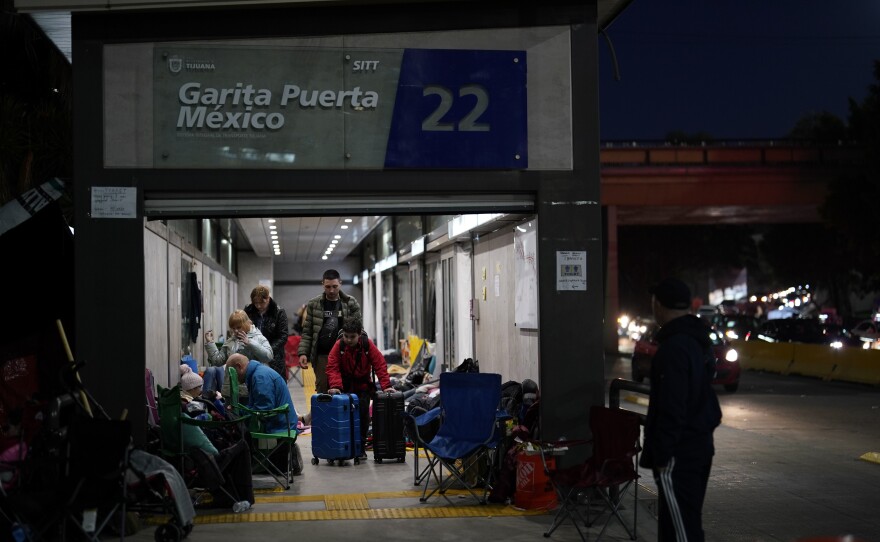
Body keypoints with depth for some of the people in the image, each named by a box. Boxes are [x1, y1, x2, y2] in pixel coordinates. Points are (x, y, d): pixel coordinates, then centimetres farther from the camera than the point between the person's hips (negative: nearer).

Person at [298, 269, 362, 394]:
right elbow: (307, 332, 8)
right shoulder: (313, 304, 6)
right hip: (322, 356, 1)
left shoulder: (351, 304, 4)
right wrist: (303, 352, -5)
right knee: (322, 392, 3)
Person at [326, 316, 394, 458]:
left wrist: (386, 385, -19)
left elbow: (380, 365, -11)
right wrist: (335, 386, -31)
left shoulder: (367, 345, -12)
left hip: (363, 387, 0)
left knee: (363, 412, -9)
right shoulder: (338, 346, -12)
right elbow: (333, 368, -17)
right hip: (345, 387, 0)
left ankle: (361, 447, 4)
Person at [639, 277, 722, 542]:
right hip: (698, 445, 10)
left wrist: (662, 455, -18)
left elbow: (671, 409, -23)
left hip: (679, 453, -10)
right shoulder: (697, 340, 12)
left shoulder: (674, 347, -20)